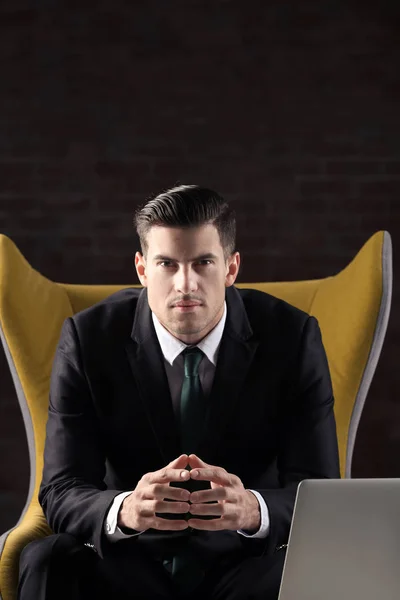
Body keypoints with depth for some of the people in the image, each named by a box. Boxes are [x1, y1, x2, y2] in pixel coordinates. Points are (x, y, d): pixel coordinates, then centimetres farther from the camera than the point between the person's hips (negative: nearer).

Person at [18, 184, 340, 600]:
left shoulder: (292, 336, -9)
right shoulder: (88, 337, -9)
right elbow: (61, 492, -12)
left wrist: (251, 509, -36)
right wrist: (127, 509, -37)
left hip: (245, 564, 0)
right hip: (131, 564, 0)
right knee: (47, 562, -30)